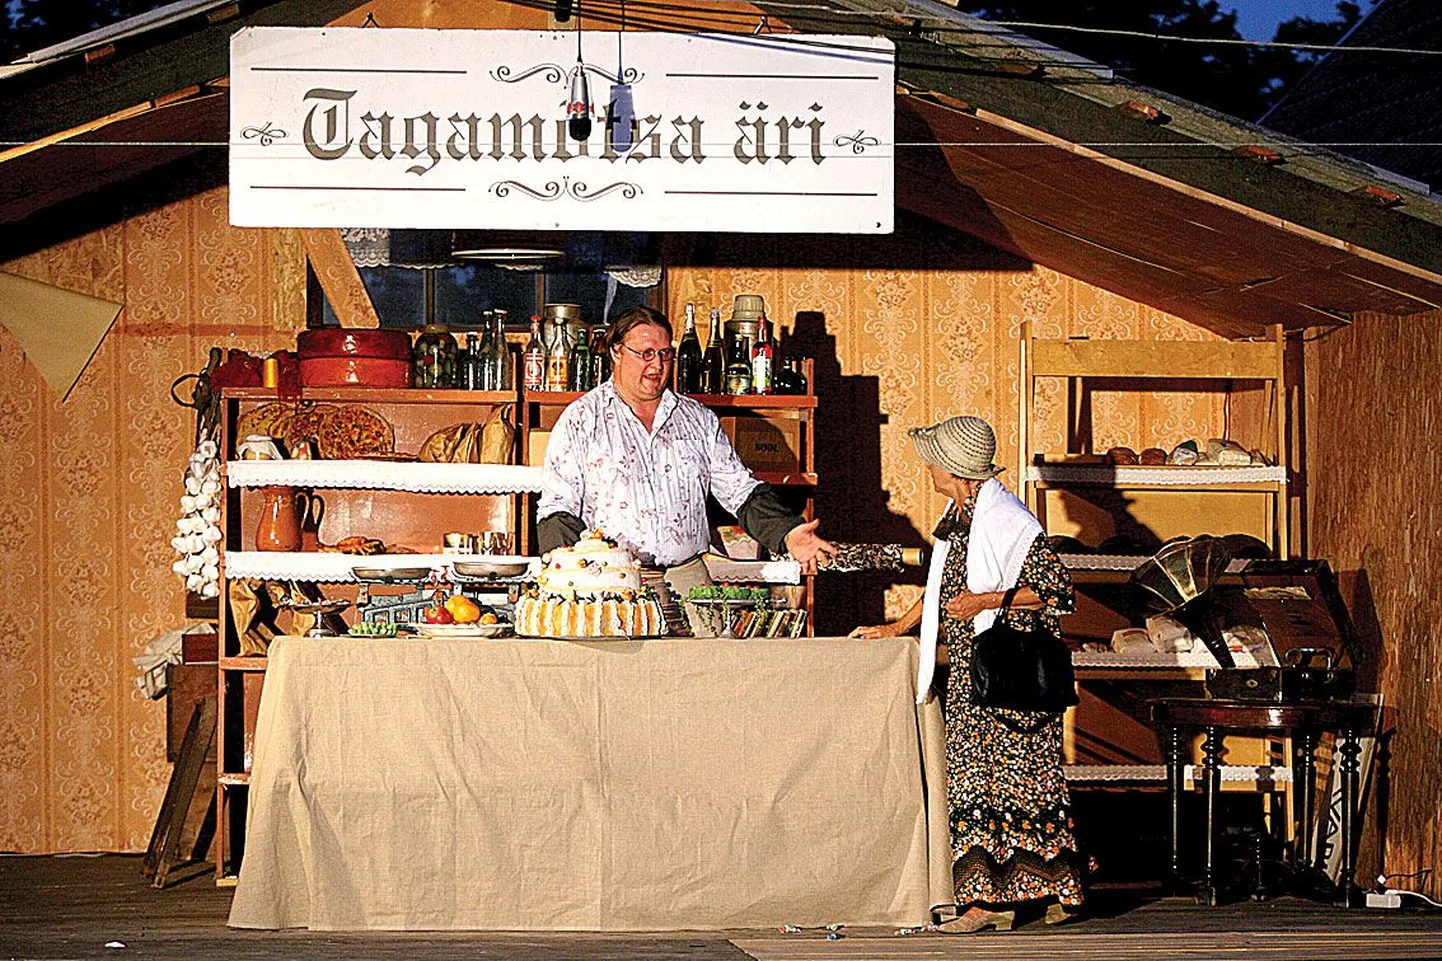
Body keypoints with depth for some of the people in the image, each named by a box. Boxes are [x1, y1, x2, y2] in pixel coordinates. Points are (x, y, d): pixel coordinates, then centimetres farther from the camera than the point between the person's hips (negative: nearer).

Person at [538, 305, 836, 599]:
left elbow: (740, 491, 15)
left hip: (687, 578, 3)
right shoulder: (581, 420, 6)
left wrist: (787, 534, -3)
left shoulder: (698, 420, 17)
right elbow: (557, 508, 2)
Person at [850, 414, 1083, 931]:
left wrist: (988, 601, -22)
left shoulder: (1007, 520, -16)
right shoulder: (958, 515, 12)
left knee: (1023, 776, -5)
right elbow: (944, 583, 27)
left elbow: (1057, 588, -17)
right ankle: (992, 898, 9)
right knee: (973, 774, 6)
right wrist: (896, 628, 27)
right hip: (969, 673, 9)